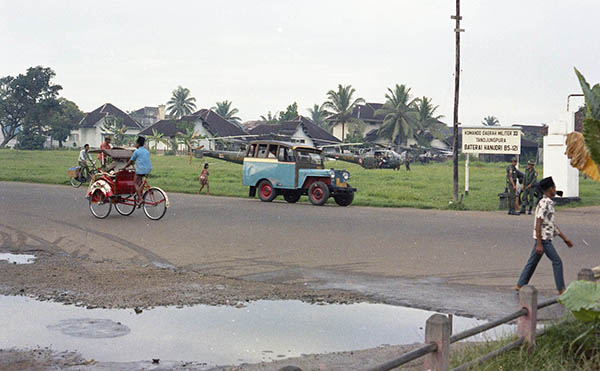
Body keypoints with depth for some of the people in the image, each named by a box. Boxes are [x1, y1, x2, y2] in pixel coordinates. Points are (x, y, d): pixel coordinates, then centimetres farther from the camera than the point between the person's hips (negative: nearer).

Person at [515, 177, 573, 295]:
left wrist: (565, 238, 22)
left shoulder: (549, 204, 15)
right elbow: (538, 225, -20)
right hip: (543, 239, -10)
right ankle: (561, 290, 2)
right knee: (557, 262, -3)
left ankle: (520, 286, 14)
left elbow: (553, 224, 22)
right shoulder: (544, 204, -17)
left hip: (544, 238, 10)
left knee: (532, 262, 11)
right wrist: (539, 244, -23)